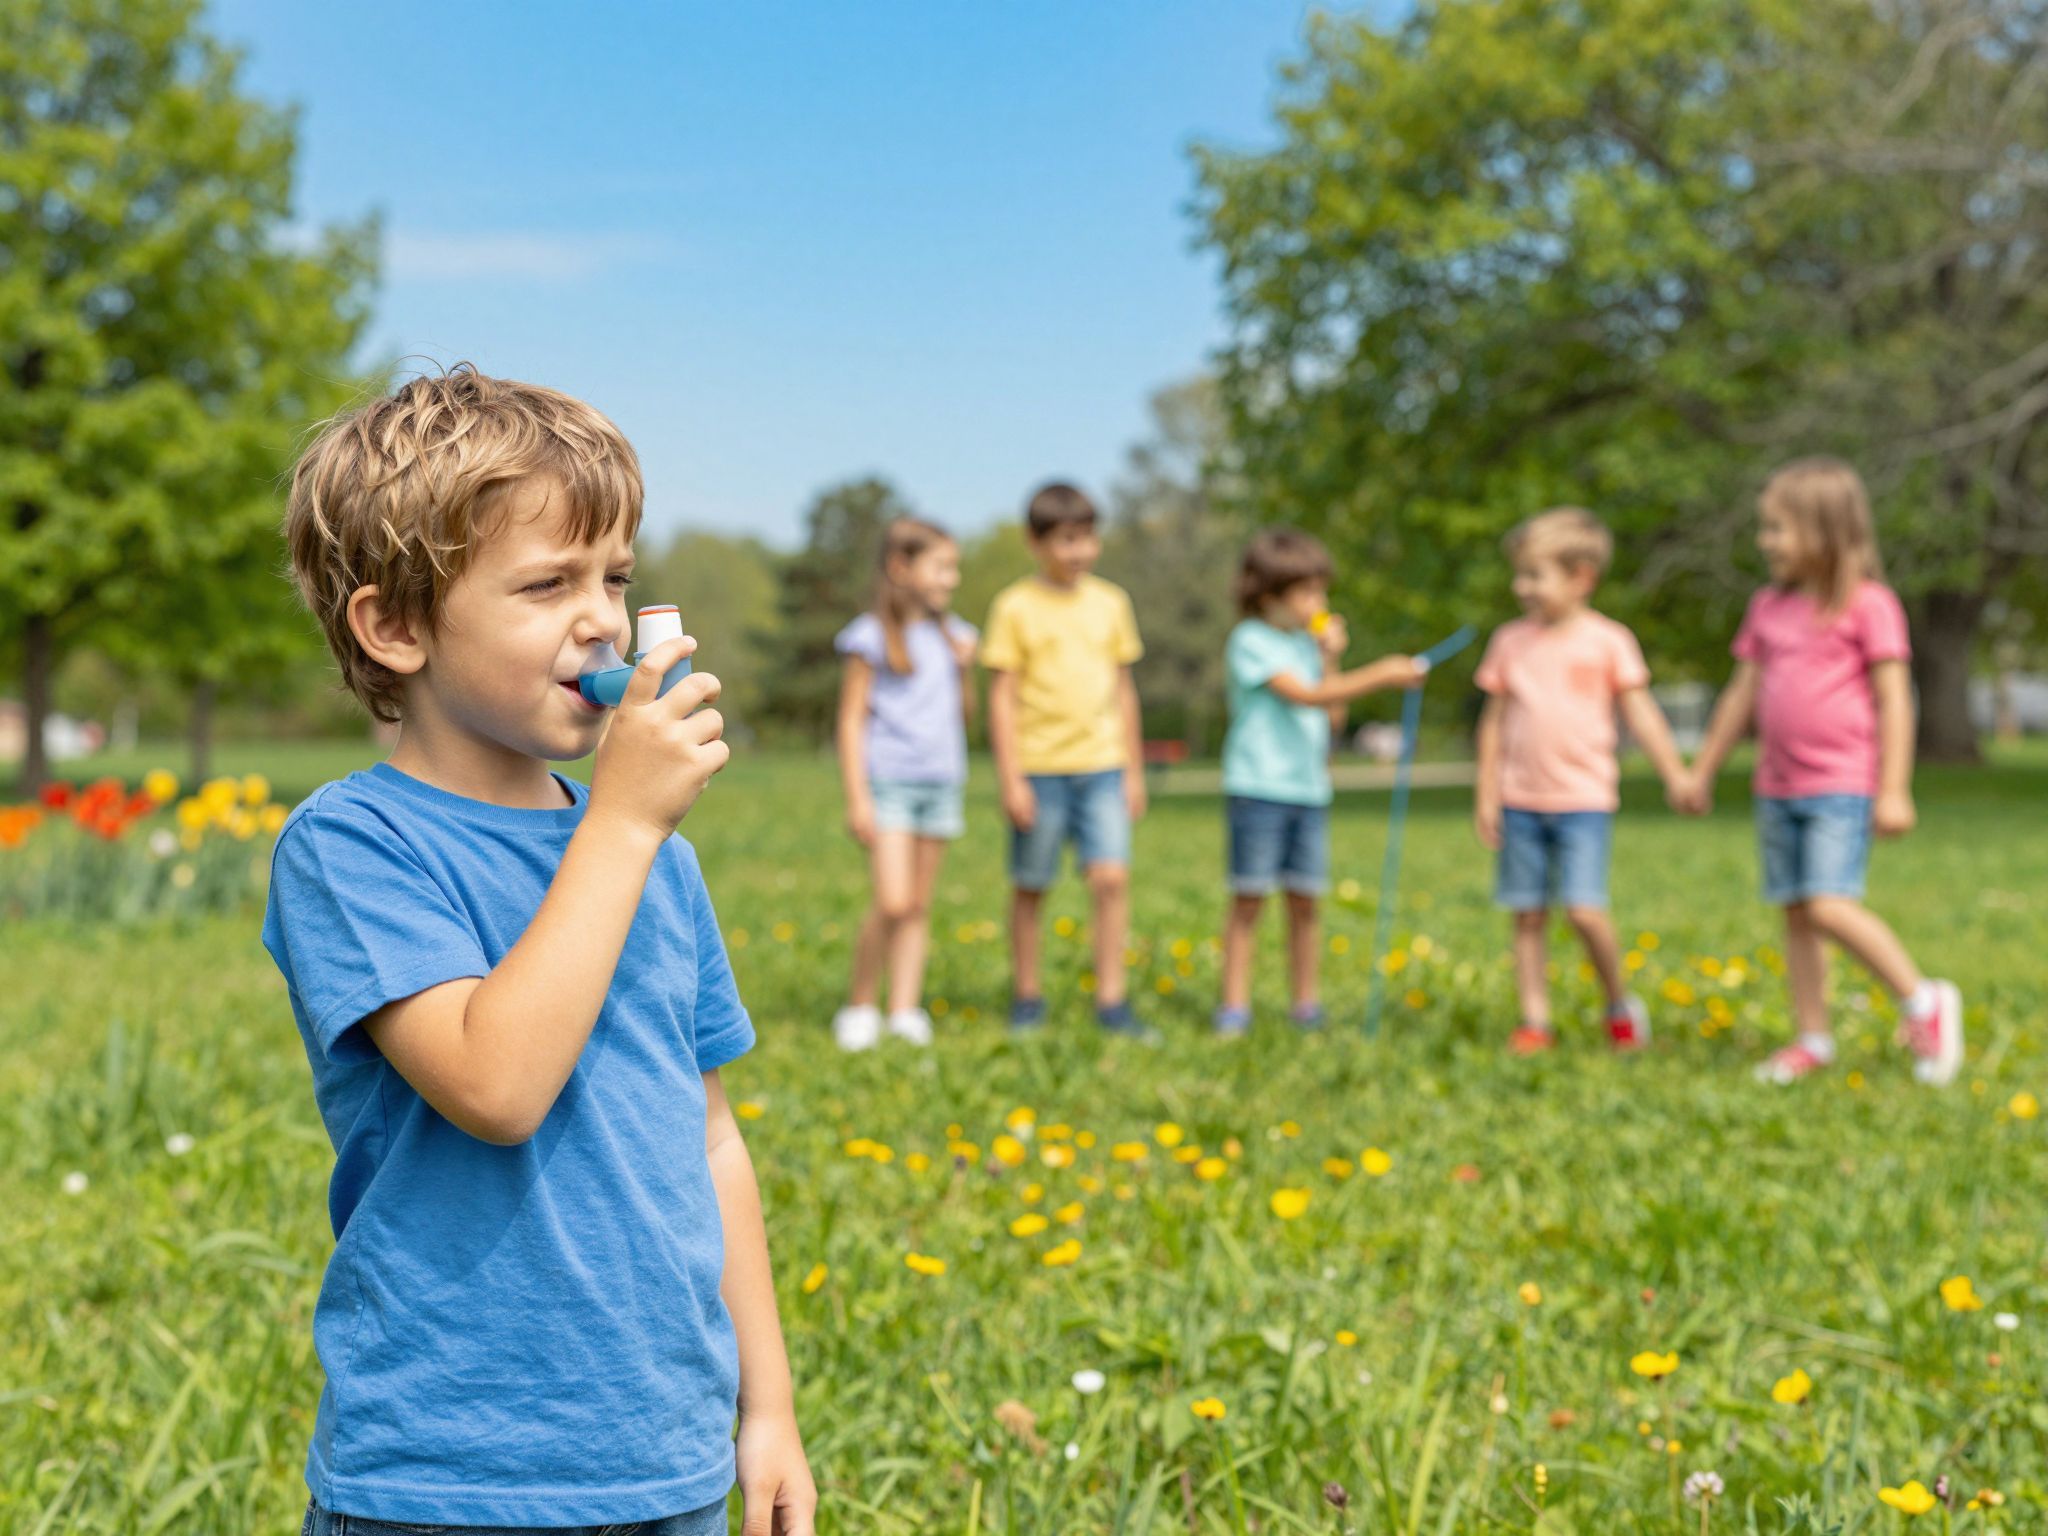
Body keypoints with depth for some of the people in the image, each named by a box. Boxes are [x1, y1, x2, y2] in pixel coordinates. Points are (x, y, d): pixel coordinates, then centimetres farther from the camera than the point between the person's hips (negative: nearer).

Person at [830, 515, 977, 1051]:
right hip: (889, 783, -5)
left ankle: (905, 1010, 11)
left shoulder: (951, 635, 11)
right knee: (892, 903, -13)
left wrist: (963, 669, -1)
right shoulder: (871, 638, -6)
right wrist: (857, 799, -12)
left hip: (940, 782, 5)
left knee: (920, 906, 6)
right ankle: (860, 1008, 2)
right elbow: (852, 719, -6)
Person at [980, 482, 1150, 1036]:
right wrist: (1011, 779, -8)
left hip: (1102, 766, 2)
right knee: (1030, 887, 7)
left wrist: (1134, 770, 13)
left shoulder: (1111, 602, 8)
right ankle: (1027, 997, 22)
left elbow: (1123, 689, 14)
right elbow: (1002, 696, -3)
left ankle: (1110, 1000, -2)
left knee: (1111, 878, -10)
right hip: (1039, 770, -2)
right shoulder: (1016, 606, -3)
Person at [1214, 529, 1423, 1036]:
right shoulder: (1250, 642, -8)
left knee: (1304, 900, 8)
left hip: (1310, 789, 6)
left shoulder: (1308, 642, 13)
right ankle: (1234, 1005, 4)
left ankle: (1305, 1005, 16)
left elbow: (1332, 718, 12)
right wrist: (1381, 675, -21)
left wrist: (1330, 659, 2)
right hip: (1259, 787, -6)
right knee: (1249, 898, -2)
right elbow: (1305, 696, -19)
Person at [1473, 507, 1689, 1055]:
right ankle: (1535, 1021, 12)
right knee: (1528, 916, 3)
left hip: (1585, 799, -3)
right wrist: (1486, 794, 7)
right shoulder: (1511, 641, 6)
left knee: (1584, 910, -12)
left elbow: (1640, 714, 1)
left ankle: (1620, 1004, 10)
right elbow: (1495, 721, 10)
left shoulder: (1608, 641, -1)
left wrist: (1676, 776, -4)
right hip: (1521, 800, 3)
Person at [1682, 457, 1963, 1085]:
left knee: (1830, 906, -17)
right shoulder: (1768, 608, 12)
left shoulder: (1867, 604, -7)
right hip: (1777, 788, 7)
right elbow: (1743, 694, 19)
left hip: (1841, 785, -7)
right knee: (1795, 912, 7)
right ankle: (1812, 1038, 15)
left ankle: (1922, 999, 0)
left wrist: (1895, 791, -13)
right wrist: (1703, 771, 20)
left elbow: (1894, 701, -9)